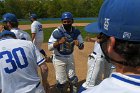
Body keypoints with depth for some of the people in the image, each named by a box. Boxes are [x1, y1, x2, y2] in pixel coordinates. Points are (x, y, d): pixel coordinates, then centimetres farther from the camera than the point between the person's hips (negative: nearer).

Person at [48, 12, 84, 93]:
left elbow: (82, 47, -5)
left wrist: (78, 44, -30)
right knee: (62, 81, 1)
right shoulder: (57, 32, -20)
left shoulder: (76, 31, -9)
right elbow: (49, 47, -20)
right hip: (59, 59, -4)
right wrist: (59, 42, -38)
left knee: (73, 79, 14)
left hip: (70, 57, 4)